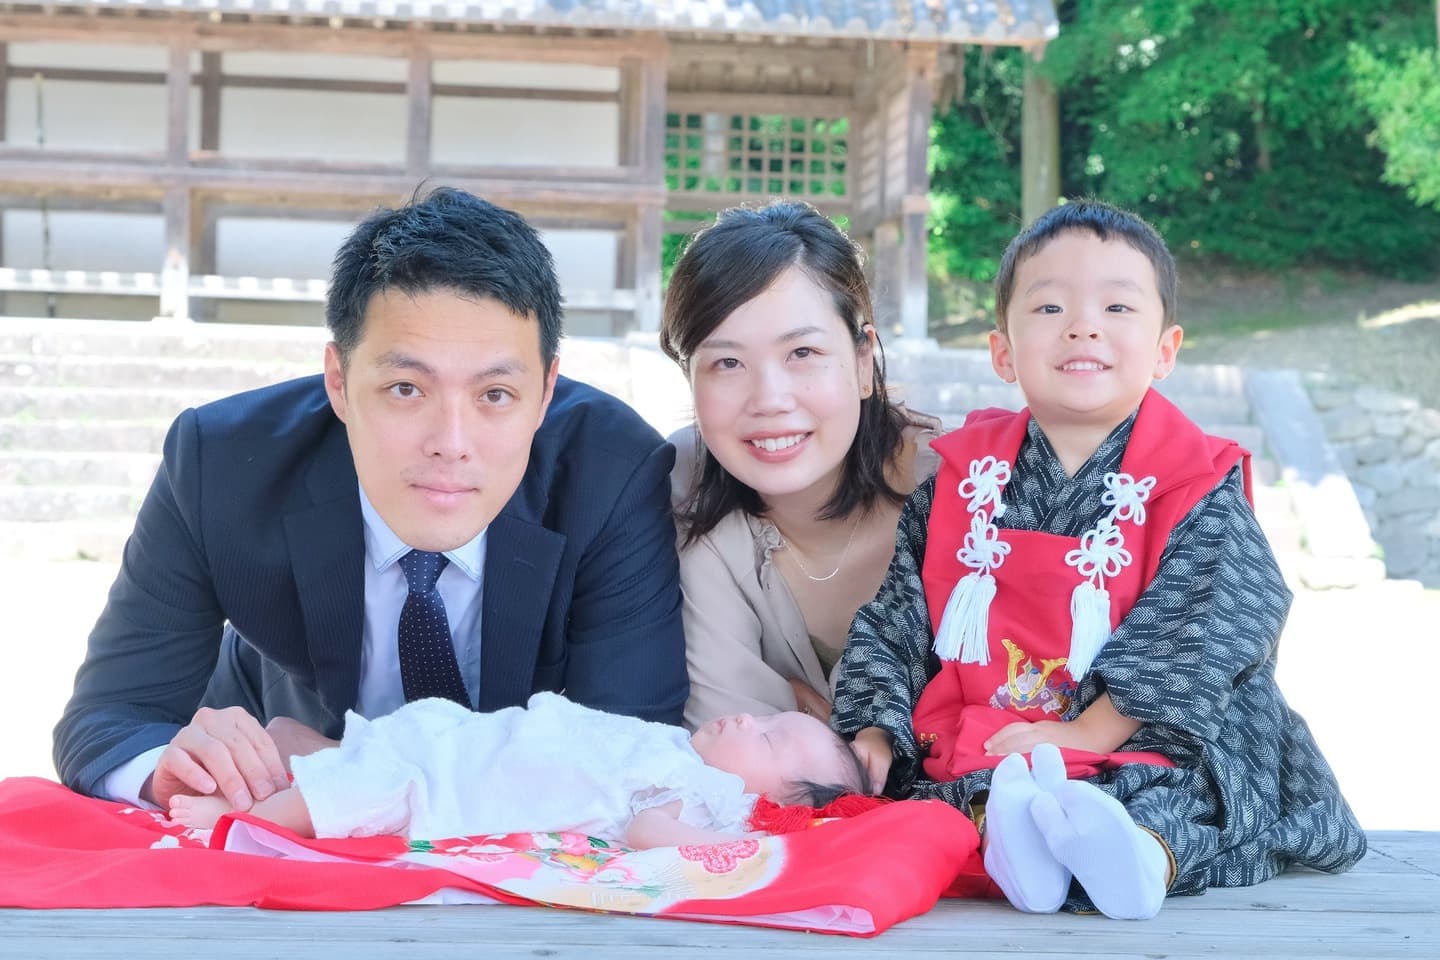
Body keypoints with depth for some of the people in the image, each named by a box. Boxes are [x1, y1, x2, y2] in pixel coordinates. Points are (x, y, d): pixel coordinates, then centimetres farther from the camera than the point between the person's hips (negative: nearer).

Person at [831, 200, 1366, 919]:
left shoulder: (1195, 486, -2)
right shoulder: (964, 477, 8)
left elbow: (1193, 642, -11)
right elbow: (898, 615, 10)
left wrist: (1086, 732, -19)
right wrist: (874, 726, -3)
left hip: (1144, 750, -2)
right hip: (969, 757, 2)